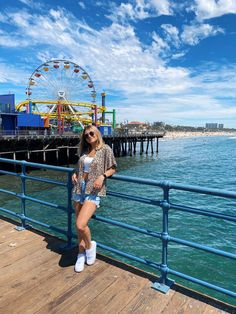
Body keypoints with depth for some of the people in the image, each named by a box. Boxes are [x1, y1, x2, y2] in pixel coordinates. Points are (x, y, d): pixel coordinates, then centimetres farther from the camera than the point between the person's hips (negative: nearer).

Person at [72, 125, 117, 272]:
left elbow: (113, 168, 0)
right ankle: (81, 254, 32)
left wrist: (102, 176, -16)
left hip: (93, 192, -5)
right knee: (80, 226, 12)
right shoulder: (84, 150, 11)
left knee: (81, 225, -17)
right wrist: (75, 173, 6)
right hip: (79, 189, 6)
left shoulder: (105, 149, -3)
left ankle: (90, 245, 15)